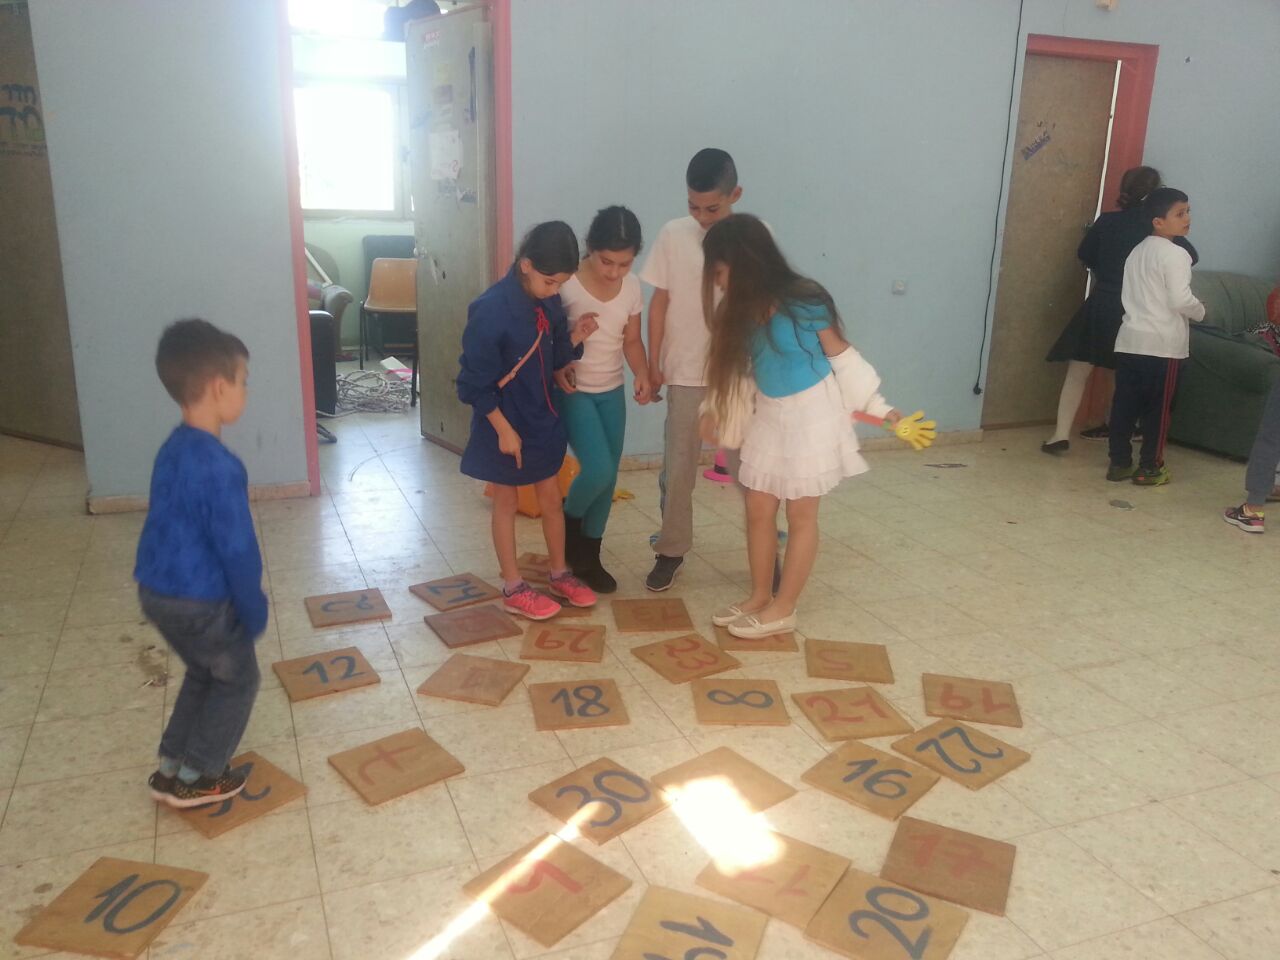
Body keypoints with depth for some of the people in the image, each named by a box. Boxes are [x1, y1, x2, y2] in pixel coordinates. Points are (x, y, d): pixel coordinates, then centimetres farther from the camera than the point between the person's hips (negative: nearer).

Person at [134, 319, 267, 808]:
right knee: (237, 679, 13)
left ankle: (171, 766, 34)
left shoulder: (174, 448, 3)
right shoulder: (219, 466, -27)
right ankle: (193, 778, 21)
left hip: (157, 590, 9)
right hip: (198, 601, -9)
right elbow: (237, 550, -22)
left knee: (204, 672, 26)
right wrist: (254, 611, -8)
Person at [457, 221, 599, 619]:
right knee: (507, 502, 8)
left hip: (543, 419, 7)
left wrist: (576, 338, -10)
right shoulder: (491, 309, -22)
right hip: (504, 424, -6)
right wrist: (503, 429, -18)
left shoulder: (550, 302, -1)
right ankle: (513, 588, 21)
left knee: (552, 498, 15)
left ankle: (560, 574, 32)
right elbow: (475, 382, -19)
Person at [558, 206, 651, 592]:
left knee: (609, 478, 7)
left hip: (612, 392, 5)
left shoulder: (632, 287, -3)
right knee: (598, 470, -18)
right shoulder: (566, 283, -18)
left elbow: (631, 340, 7)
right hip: (573, 391, -5)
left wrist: (643, 374, -11)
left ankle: (589, 555, 25)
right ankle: (569, 523, 15)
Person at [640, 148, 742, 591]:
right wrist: (653, 363, 2)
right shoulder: (672, 235, -3)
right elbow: (660, 302, 2)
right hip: (685, 373, 1)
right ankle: (671, 551, 21)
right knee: (677, 468, 6)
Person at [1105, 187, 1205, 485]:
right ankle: (1149, 468, 9)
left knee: (1125, 402, 8)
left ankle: (1119, 462, 13)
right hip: (1161, 343, -7)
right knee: (1157, 407, 3)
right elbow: (1180, 300, -16)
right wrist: (1201, 311, 2)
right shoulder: (1175, 254, -11)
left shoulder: (1137, 251, 14)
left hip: (1129, 338, 7)